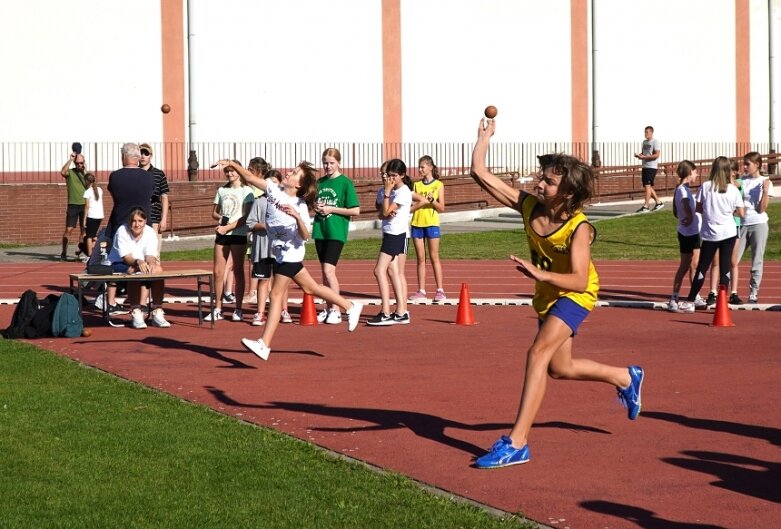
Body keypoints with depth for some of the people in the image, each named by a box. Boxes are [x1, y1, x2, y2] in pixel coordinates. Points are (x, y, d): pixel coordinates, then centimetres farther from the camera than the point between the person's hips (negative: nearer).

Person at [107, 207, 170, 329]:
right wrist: (138, 262, -45)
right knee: (135, 272, -37)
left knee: (158, 270, -26)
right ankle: (136, 312, -38)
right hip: (119, 264, -4)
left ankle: (157, 312, -25)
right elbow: (126, 257, -23)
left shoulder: (150, 232, -4)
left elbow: (151, 255, -15)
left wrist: (152, 264, -39)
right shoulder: (122, 231, -15)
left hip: (142, 264, 4)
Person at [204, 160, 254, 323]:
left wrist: (226, 228, -16)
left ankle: (238, 310, 5)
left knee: (238, 271, 0)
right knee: (218, 272, 1)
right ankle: (217, 309, 6)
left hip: (238, 234, -5)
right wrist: (220, 217, -5)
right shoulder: (221, 190, 14)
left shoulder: (246, 191, -2)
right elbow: (214, 212, 18)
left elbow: (245, 217, -9)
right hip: (222, 235, 5)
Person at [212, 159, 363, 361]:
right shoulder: (274, 190, -1)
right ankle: (350, 307, 33)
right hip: (280, 252, 8)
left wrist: (296, 217, -41)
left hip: (290, 253, -8)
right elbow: (251, 178, 0)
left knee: (276, 295, -8)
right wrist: (233, 164, -12)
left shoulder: (300, 206, -18)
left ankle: (264, 344, -8)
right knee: (310, 288, 18)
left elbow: (305, 235, -26)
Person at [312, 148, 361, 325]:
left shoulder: (345, 182, -5)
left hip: (336, 232, -6)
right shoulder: (320, 182, 12)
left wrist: (331, 209, -13)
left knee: (329, 270, -14)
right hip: (320, 230, 6)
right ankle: (328, 308, 18)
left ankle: (336, 310, -7)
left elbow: (355, 210, -8)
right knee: (325, 271, 10)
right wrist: (315, 207, 0)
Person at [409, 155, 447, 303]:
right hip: (417, 224, 3)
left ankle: (440, 290, 0)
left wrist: (432, 201, -19)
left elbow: (441, 208, -2)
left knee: (434, 257, -3)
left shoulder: (438, 185, 1)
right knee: (420, 258, 5)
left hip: (432, 224, -3)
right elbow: (411, 206, 6)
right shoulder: (416, 185, 10)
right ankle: (421, 291, 7)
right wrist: (422, 202, -12)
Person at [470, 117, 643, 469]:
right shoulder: (529, 206, -15)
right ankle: (626, 378, 46)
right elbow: (480, 174, -14)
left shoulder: (579, 228, -29)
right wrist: (485, 137, -14)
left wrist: (540, 274, -51)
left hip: (575, 296, -8)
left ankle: (517, 443, -27)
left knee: (538, 353, -25)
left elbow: (579, 280, -38)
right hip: (547, 296, 8)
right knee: (559, 369, 19)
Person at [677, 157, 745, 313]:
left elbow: (698, 208, 1)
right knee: (725, 268, 5)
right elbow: (741, 213, 0)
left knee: (702, 268, 7)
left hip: (710, 234, 0)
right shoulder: (733, 189, -4)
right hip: (728, 232, 0)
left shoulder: (705, 187, -6)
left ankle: (690, 302, 10)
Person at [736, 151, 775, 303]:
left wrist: (765, 190, -18)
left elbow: (762, 209, -8)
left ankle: (753, 294, 10)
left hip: (758, 225, -3)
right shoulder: (741, 181, 7)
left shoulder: (765, 182, -1)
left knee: (757, 262, 2)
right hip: (742, 224, 3)